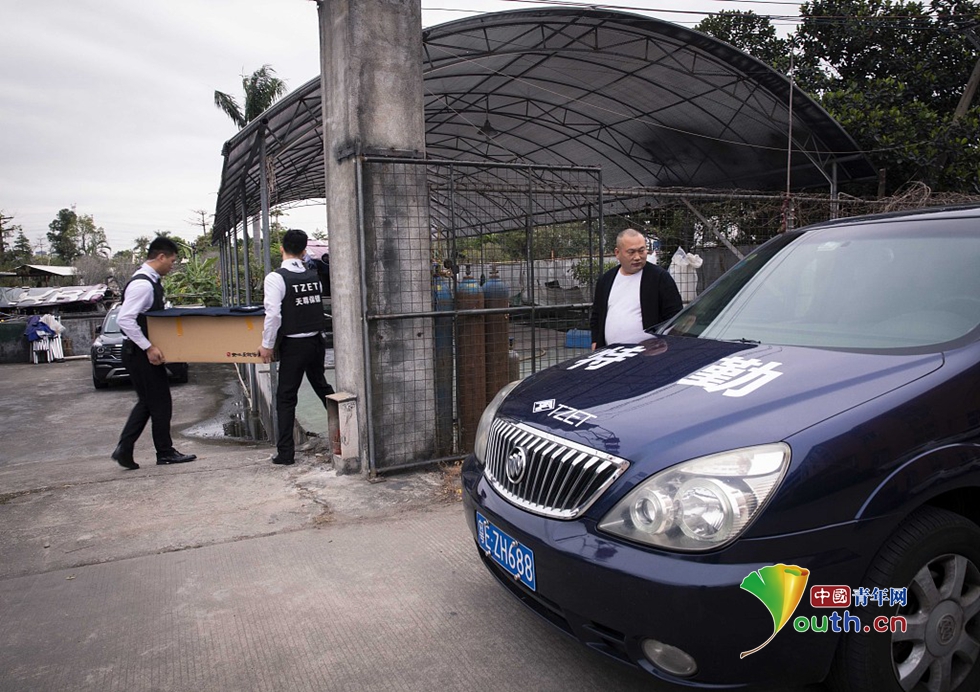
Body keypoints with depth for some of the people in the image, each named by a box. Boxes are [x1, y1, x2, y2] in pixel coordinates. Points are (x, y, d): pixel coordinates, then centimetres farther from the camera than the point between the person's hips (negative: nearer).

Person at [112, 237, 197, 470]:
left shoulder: (151, 281, 11)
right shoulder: (142, 284, -20)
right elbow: (125, 319, -27)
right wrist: (149, 347, -24)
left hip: (144, 352, 10)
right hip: (142, 354, -10)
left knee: (147, 402, 16)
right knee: (160, 403, 2)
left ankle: (124, 449, 16)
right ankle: (165, 452, 15)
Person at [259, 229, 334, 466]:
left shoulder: (275, 278, -13)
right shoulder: (314, 276, 3)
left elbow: (273, 315, -18)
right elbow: (319, 306, 8)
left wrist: (267, 345, -9)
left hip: (293, 344, -5)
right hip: (317, 340, 5)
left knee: (286, 397, 3)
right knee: (321, 386, 22)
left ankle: (285, 452, 5)